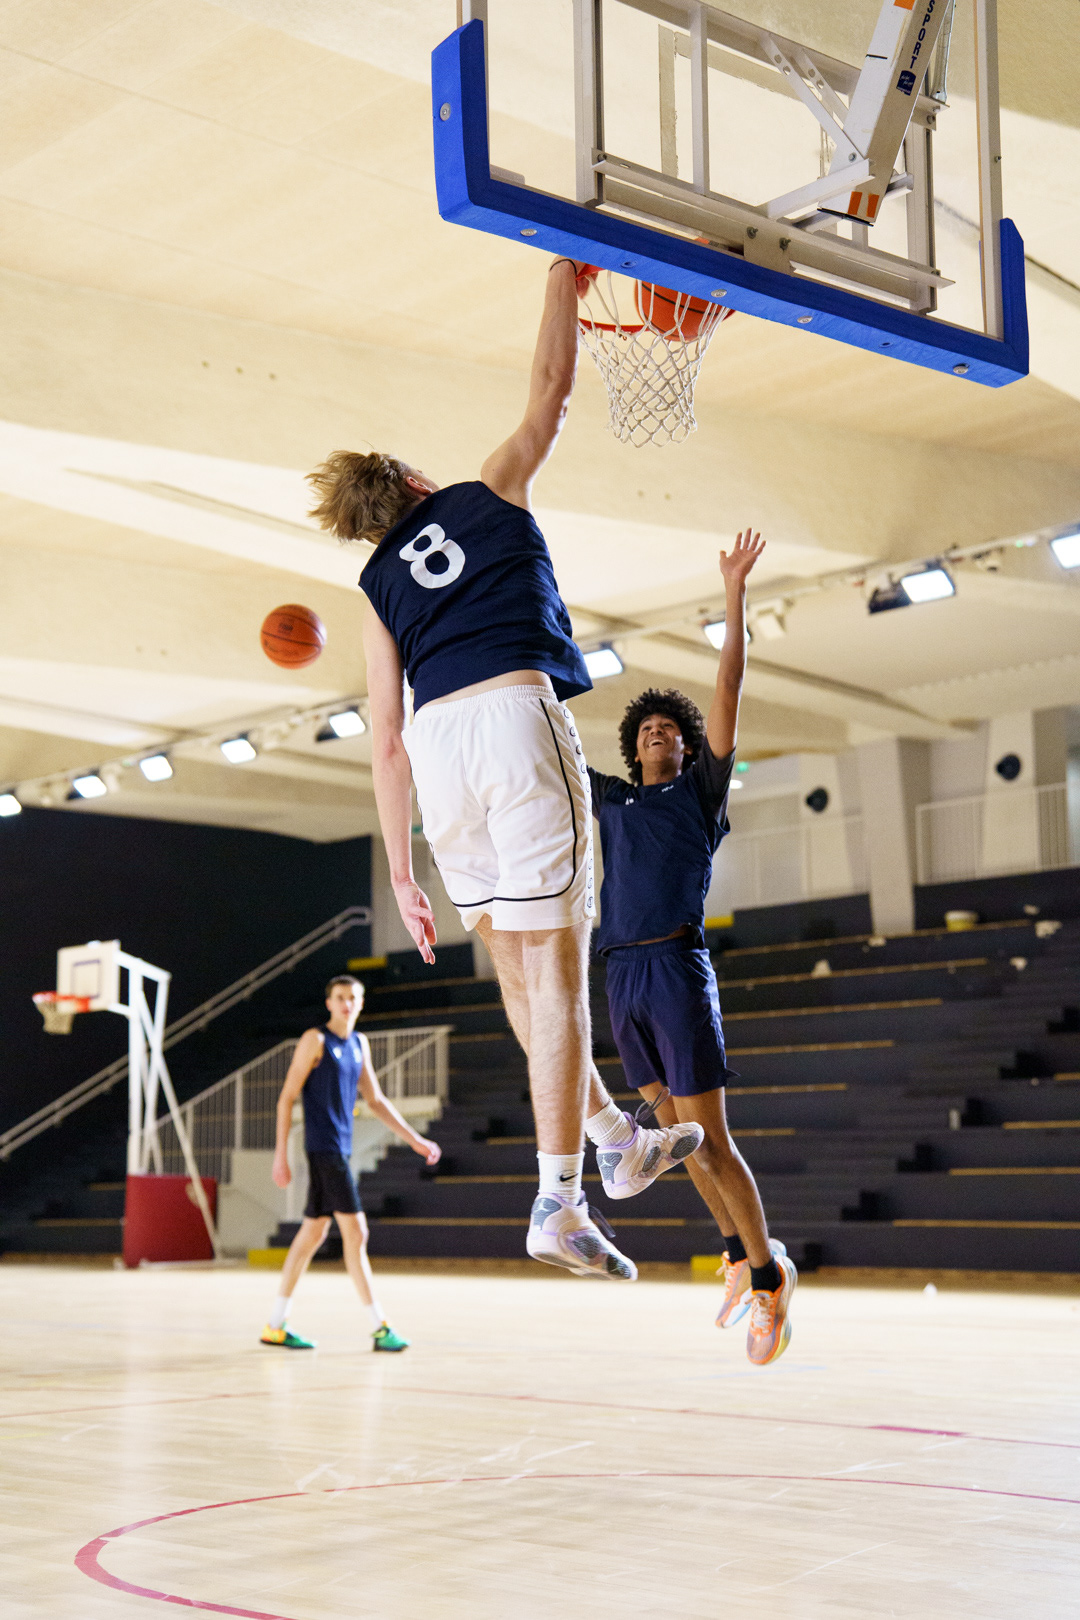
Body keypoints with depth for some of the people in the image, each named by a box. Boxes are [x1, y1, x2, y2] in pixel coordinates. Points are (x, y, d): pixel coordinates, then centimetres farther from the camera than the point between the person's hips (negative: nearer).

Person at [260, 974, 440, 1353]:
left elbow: (375, 1099, 21)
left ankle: (276, 1325, 17)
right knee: (355, 1232, -10)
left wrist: (415, 1140, 17)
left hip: (341, 1148, 8)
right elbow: (287, 1097, -8)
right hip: (323, 1148, -8)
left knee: (313, 1232, 10)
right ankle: (380, 1327, -8)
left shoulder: (359, 1044, 15)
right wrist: (281, 1154, -13)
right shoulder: (315, 1040, -7)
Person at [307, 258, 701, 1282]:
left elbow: (386, 744, 16)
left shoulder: (378, 584, 23)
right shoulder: (488, 495, 19)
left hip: (438, 746, 4)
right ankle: (558, 1202, -8)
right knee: (554, 966, -5)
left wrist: (400, 870, 16)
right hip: (517, 717, -4)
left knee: (518, 962, 17)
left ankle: (620, 1141, 30)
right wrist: (563, 278, 39)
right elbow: (550, 387, 27)